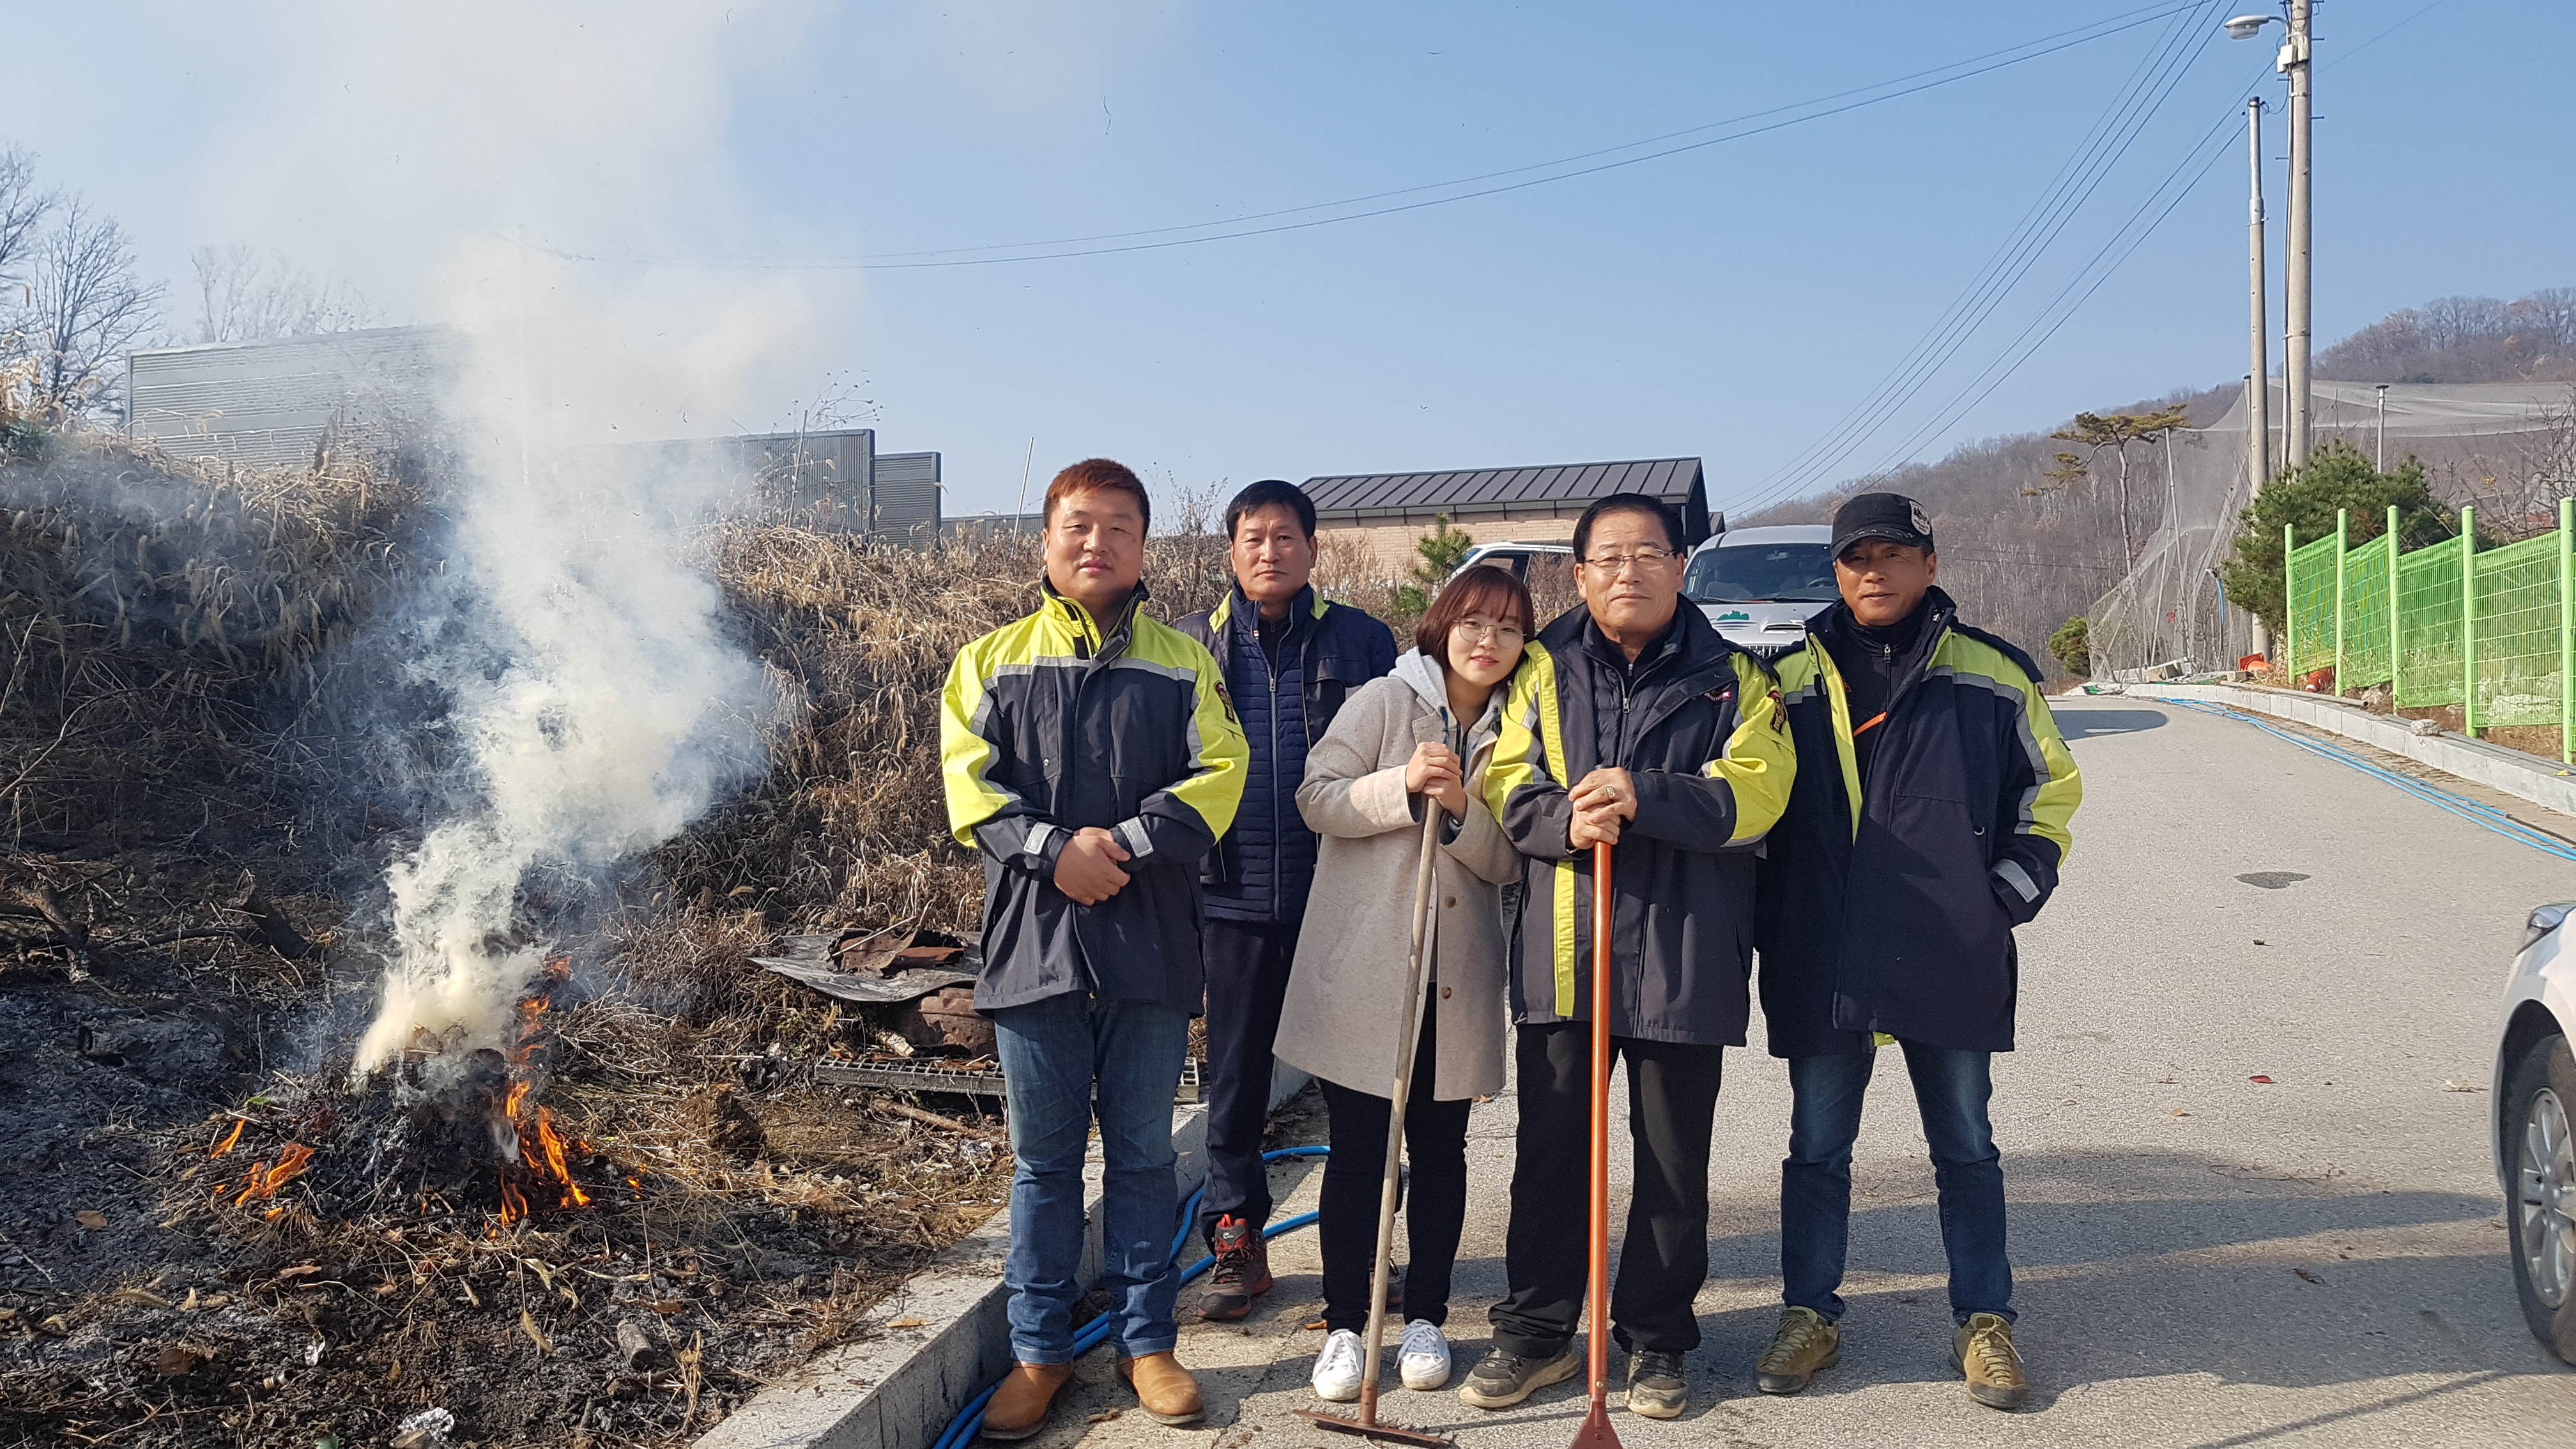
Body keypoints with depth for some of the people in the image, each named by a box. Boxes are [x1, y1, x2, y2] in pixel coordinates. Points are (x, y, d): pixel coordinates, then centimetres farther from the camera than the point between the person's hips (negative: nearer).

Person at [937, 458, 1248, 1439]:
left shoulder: (1183, 664, 8)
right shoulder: (993, 661, 8)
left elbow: (1217, 776, -4)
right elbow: (970, 782, -2)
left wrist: (1124, 843, -16)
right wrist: (1054, 849, -16)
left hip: (1150, 942, 0)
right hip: (1032, 939, 0)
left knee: (1143, 1154, 11)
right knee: (1043, 1159, 11)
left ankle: (1146, 1339, 25)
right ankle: (1041, 1350, 24)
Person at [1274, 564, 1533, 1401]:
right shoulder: (1385, 702, -2)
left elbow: (1508, 864, 2)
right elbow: (1316, 799, -8)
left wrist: (1462, 808, -17)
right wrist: (1404, 786, -21)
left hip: (1458, 978, 3)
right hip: (1363, 966, -3)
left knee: (1440, 1151, 11)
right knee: (1358, 1151, 4)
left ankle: (1425, 1317, 26)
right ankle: (1345, 1326, 17)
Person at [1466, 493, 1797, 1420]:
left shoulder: (1731, 676, 5)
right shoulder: (1544, 671, 9)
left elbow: (1751, 791, -9)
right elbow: (1507, 784, 3)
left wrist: (1644, 799, -23)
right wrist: (1566, 821, -18)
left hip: (1685, 952, -1)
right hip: (1560, 947, 1)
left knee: (1674, 1160, 8)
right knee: (1549, 1149, 8)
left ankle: (1656, 1342, 25)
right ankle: (1535, 1334, 23)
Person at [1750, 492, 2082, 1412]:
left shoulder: (1991, 678, 2)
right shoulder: (1792, 684, 4)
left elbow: (2050, 786, 12)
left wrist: (2011, 892, 1)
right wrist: (1769, 921, 4)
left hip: (1954, 963, -1)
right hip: (1822, 966, 1)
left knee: (1965, 1149, 12)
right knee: (1817, 1148, 10)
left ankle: (1983, 1324, 25)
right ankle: (1809, 1316, 24)